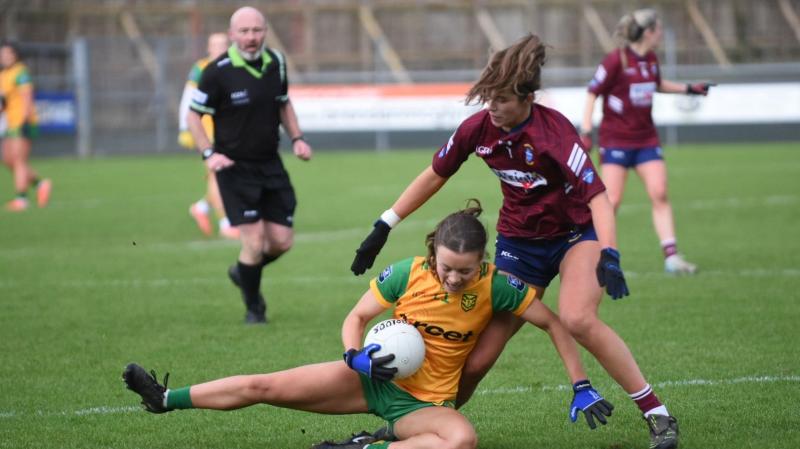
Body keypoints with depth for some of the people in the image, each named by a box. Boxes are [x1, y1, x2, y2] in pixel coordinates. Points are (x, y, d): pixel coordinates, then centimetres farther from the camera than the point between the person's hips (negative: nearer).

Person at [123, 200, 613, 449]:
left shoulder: (495, 286, -15)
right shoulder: (407, 274, -12)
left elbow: (554, 324, -6)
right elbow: (357, 317, 0)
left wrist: (583, 387, -10)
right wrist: (357, 356, -21)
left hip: (425, 401, -1)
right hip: (375, 379, 1)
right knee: (265, 386, -6)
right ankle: (167, 399, 13)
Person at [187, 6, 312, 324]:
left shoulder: (275, 63, 1)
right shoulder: (218, 71, -15)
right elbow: (193, 115, -6)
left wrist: (296, 138, 5)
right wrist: (208, 154, -18)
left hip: (270, 164, 5)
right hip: (234, 167, -5)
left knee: (282, 241, 3)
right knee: (255, 243, -11)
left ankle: (243, 273, 34)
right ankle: (253, 309, 12)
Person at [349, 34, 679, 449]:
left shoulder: (554, 132, -26)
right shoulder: (477, 129, -12)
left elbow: (597, 197, -31)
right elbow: (434, 176, 4)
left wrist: (608, 255, -46)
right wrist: (383, 227, 2)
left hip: (576, 234, -4)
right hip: (518, 241, 4)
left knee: (577, 318, -33)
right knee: (477, 359, -6)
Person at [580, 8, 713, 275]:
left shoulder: (651, 59, 6)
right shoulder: (616, 61, -14)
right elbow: (592, 94, -10)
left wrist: (689, 89, 22)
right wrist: (586, 131, -17)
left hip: (646, 138, 6)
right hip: (616, 140, -6)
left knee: (659, 195, -6)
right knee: (612, 200, -9)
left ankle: (671, 257, -8)